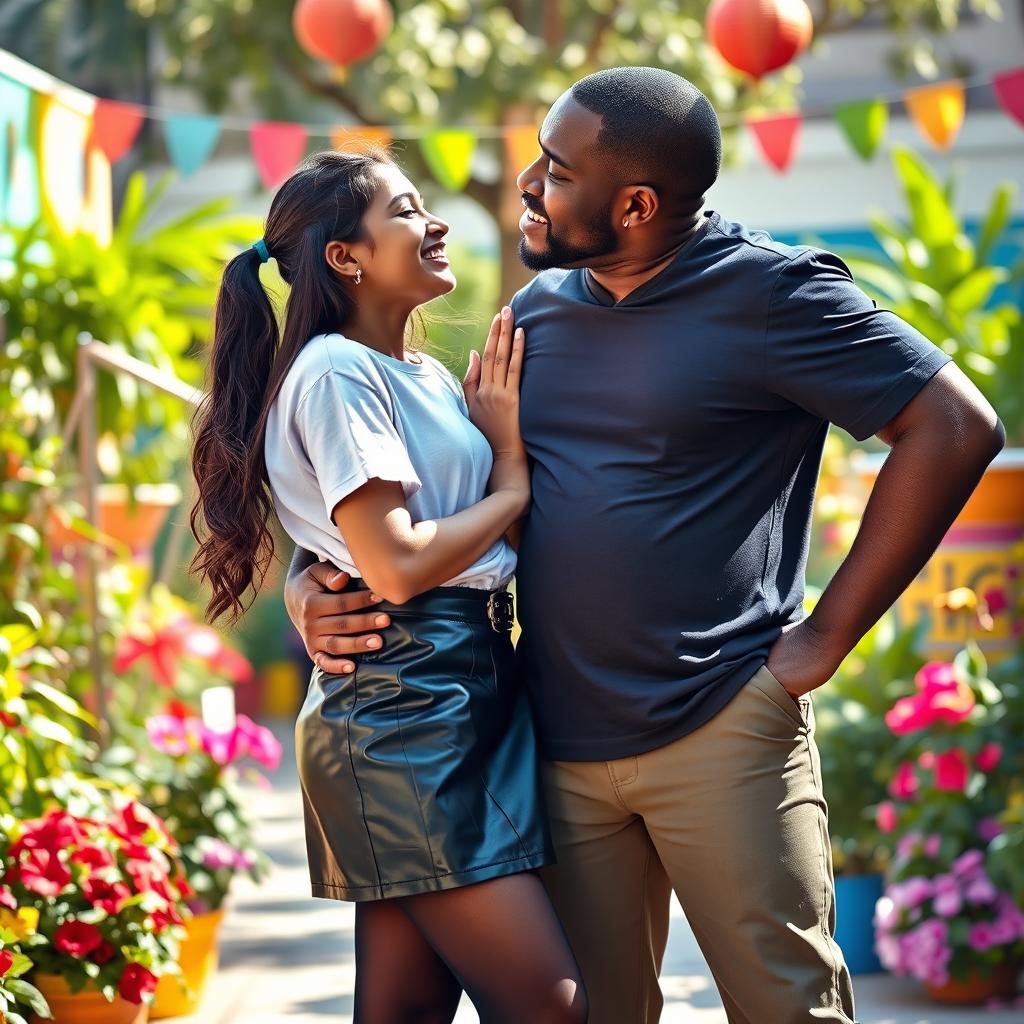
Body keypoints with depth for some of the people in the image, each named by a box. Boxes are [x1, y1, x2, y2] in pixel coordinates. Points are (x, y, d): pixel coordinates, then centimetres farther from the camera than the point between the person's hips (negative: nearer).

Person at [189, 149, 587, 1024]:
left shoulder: (428, 377, 18)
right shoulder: (336, 372, -9)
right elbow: (397, 566, -17)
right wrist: (513, 484, -4)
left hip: (472, 700, 9)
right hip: (403, 714, -9)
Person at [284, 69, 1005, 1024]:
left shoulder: (769, 292, -7)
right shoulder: (540, 309, 12)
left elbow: (955, 427, -11)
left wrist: (829, 636, -12)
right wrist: (312, 581, 2)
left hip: (720, 729, -6)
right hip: (560, 747, 6)